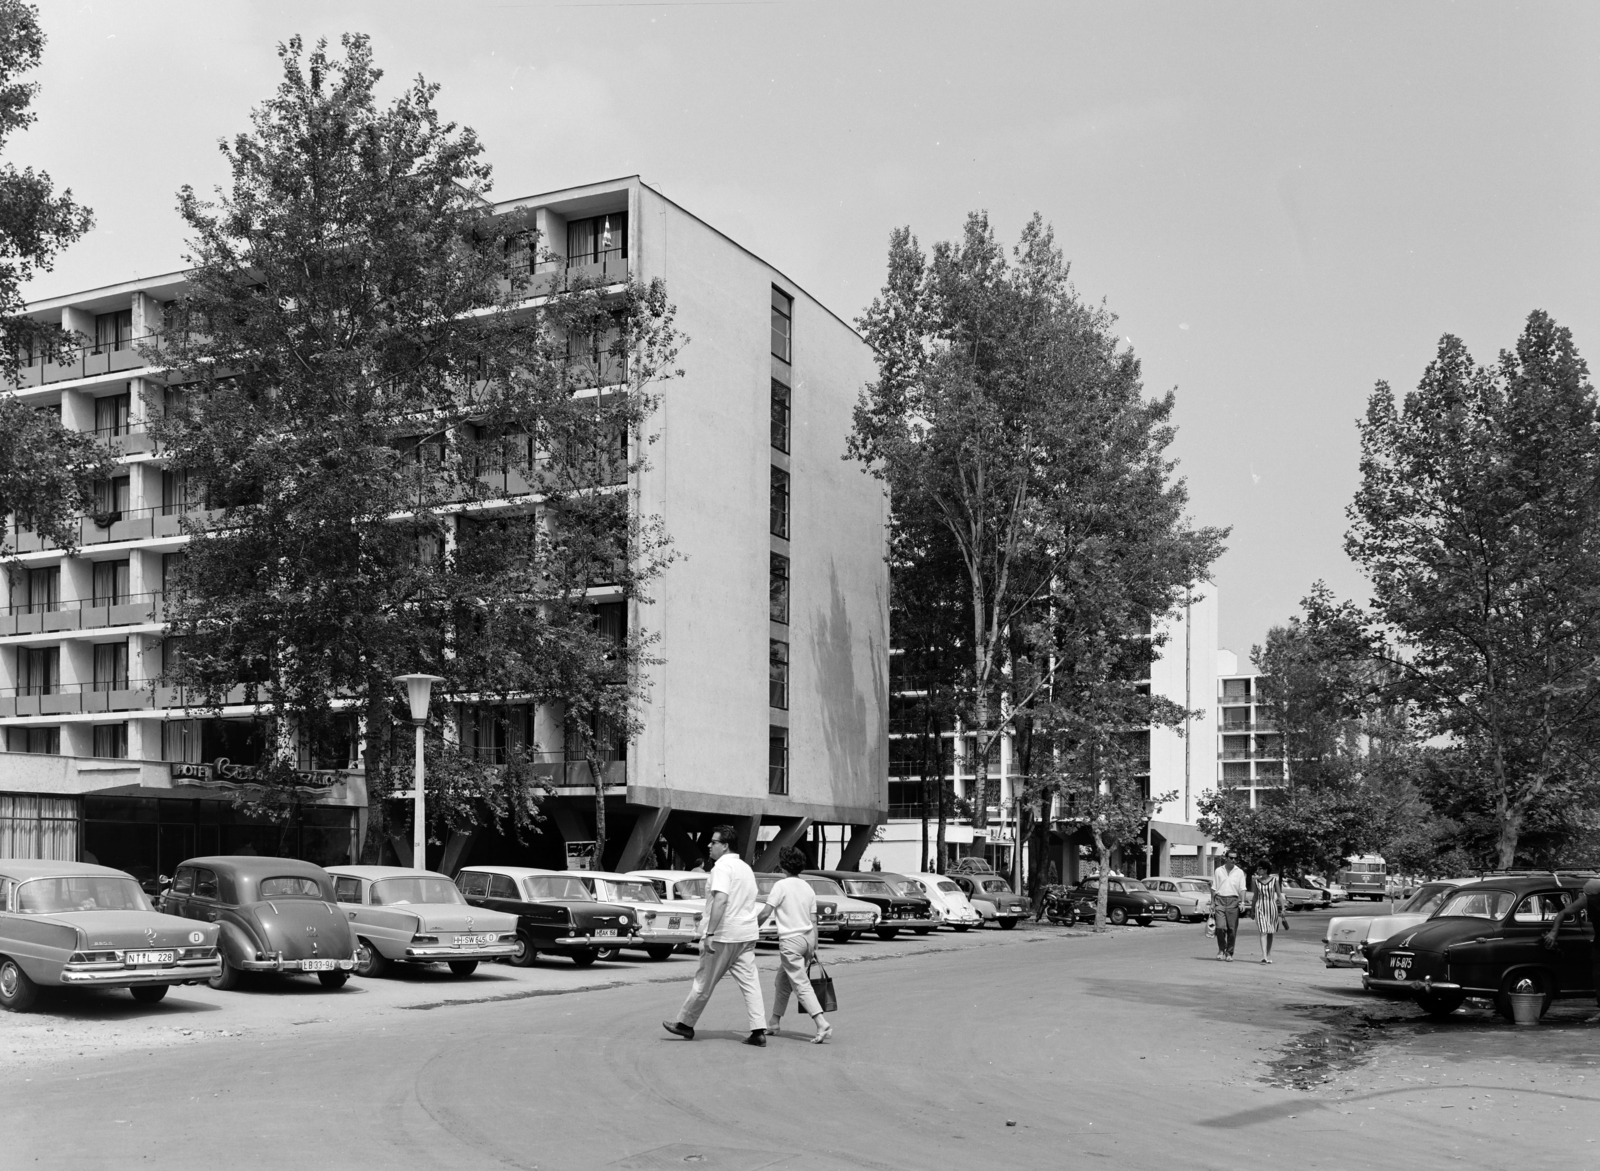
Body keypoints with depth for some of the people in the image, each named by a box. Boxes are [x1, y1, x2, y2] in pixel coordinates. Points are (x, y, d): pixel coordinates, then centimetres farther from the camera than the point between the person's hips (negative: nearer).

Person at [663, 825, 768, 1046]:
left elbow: (721, 899, -25)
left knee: (704, 982, 5)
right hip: (747, 934, 8)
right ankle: (759, 1030, -4)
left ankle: (686, 1024, 17)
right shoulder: (746, 868, 16)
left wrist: (709, 934, -27)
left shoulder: (722, 866, -13)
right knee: (750, 982, 3)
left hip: (724, 935, -8)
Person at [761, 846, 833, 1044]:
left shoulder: (781, 886, -9)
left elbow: (766, 913, -13)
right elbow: (814, 920, 11)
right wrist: (813, 947, 15)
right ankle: (774, 1022, 28)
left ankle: (822, 1025, -19)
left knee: (801, 985, -8)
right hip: (808, 938, 7)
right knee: (781, 982, 21)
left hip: (790, 940, -7)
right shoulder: (808, 888, 10)